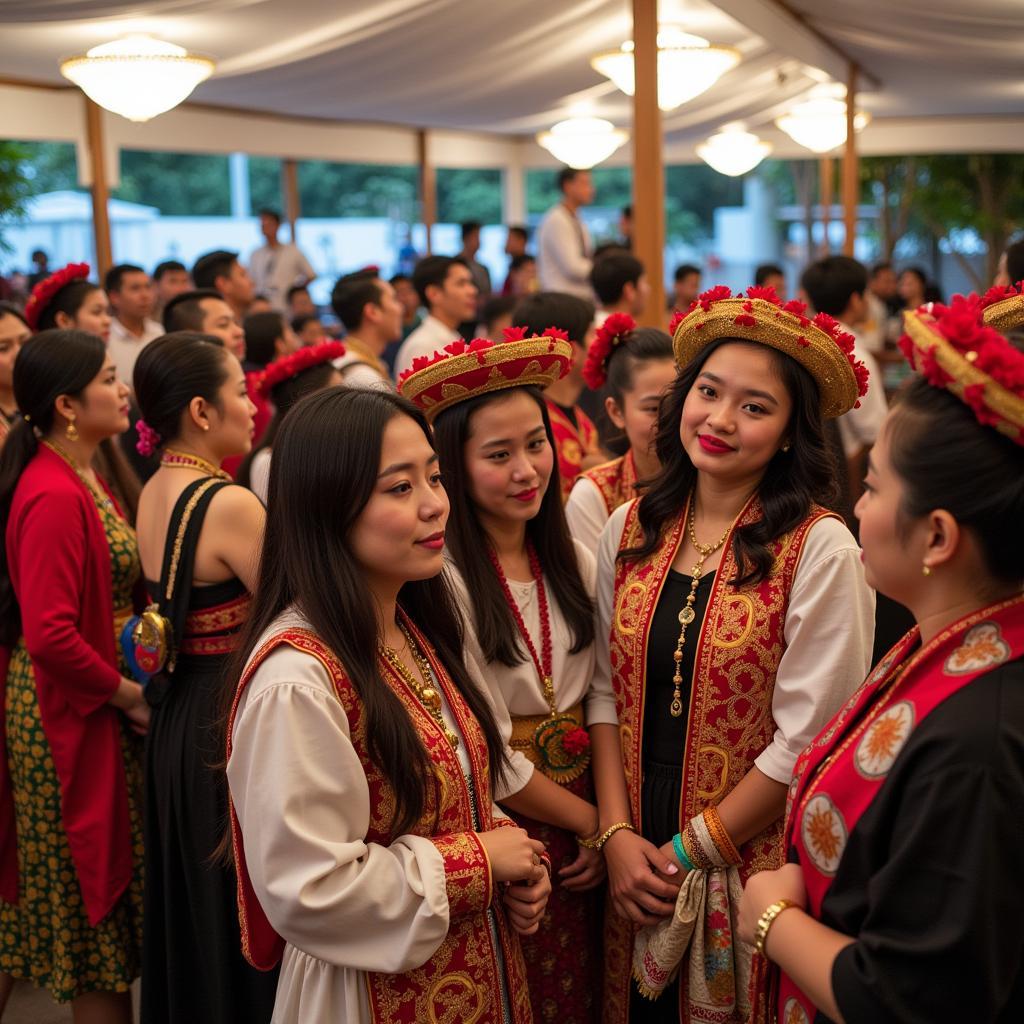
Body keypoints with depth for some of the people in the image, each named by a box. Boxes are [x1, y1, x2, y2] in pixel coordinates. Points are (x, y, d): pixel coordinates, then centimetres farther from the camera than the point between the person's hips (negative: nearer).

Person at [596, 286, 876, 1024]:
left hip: (754, 870, -4)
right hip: (636, 865, 4)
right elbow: (607, 695, 3)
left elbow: (806, 741, -15)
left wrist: (688, 851, -11)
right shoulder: (630, 530, 0)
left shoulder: (821, 549, -15)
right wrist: (619, 836, -7)